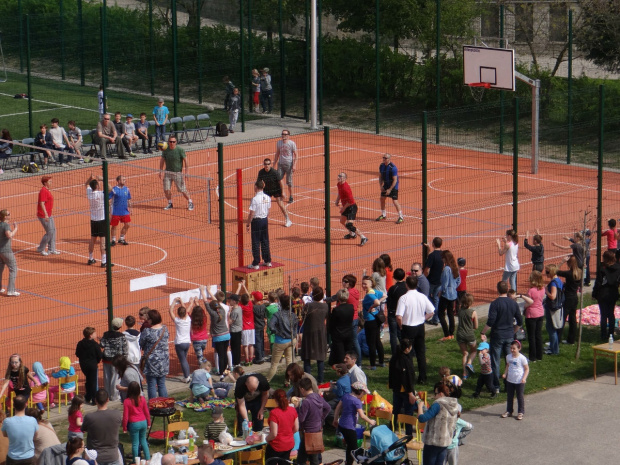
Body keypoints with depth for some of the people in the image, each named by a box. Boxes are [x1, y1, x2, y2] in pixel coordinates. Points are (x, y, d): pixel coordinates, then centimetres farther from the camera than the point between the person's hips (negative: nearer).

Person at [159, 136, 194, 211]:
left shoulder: (180, 150, -11)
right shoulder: (165, 150, 1)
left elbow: (186, 161, -9)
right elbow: (162, 160, 13)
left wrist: (187, 172, -16)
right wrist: (161, 171, 7)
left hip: (177, 173, -4)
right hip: (167, 172, 4)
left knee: (182, 190, -3)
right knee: (166, 189, 0)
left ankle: (190, 202, 16)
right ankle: (170, 203, 21)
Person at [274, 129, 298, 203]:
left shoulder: (292, 144, -6)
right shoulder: (279, 143, 8)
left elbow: (295, 155, -5)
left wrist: (294, 165, -14)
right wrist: (274, 164, 14)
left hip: (289, 164, -4)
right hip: (280, 164, 4)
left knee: (289, 182, 2)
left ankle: (291, 197, 14)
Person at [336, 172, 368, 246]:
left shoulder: (345, 188, -27)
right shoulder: (339, 185, 2)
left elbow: (350, 201, -26)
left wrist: (344, 208, -14)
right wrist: (337, 200, 8)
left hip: (351, 207, -10)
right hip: (346, 207, 10)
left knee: (349, 225, -20)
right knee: (342, 221, 27)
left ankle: (363, 238, -14)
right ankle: (352, 234, 50)